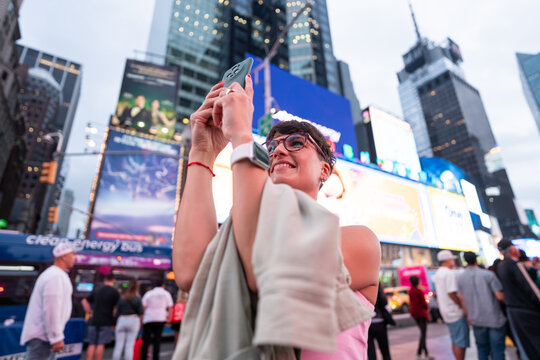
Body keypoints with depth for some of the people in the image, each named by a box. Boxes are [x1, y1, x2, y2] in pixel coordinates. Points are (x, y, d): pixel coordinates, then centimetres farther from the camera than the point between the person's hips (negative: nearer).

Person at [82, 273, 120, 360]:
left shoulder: (96, 290, 10)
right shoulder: (115, 292, -5)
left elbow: (85, 301, 12)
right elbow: (116, 308, -8)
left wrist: (89, 312, 14)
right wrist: (114, 321, 4)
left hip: (94, 321, 4)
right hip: (106, 322, -4)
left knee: (92, 344, 11)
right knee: (101, 345, 0)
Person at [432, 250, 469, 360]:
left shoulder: (437, 274, 12)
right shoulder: (449, 273, -17)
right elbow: (451, 293, -22)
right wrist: (463, 307, -11)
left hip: (446, 313, 9)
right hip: (456, 312, -9)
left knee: (455, 341, 17)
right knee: (461, 342, 0)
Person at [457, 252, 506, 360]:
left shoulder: (460, 278, 0)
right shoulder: (488, 274, -9)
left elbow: (462, 299, 4)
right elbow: (500, 296, -11)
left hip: (476, 320, 2)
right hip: (494, 319, -2)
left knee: (482, 349, 16)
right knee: (497, 351, 4)